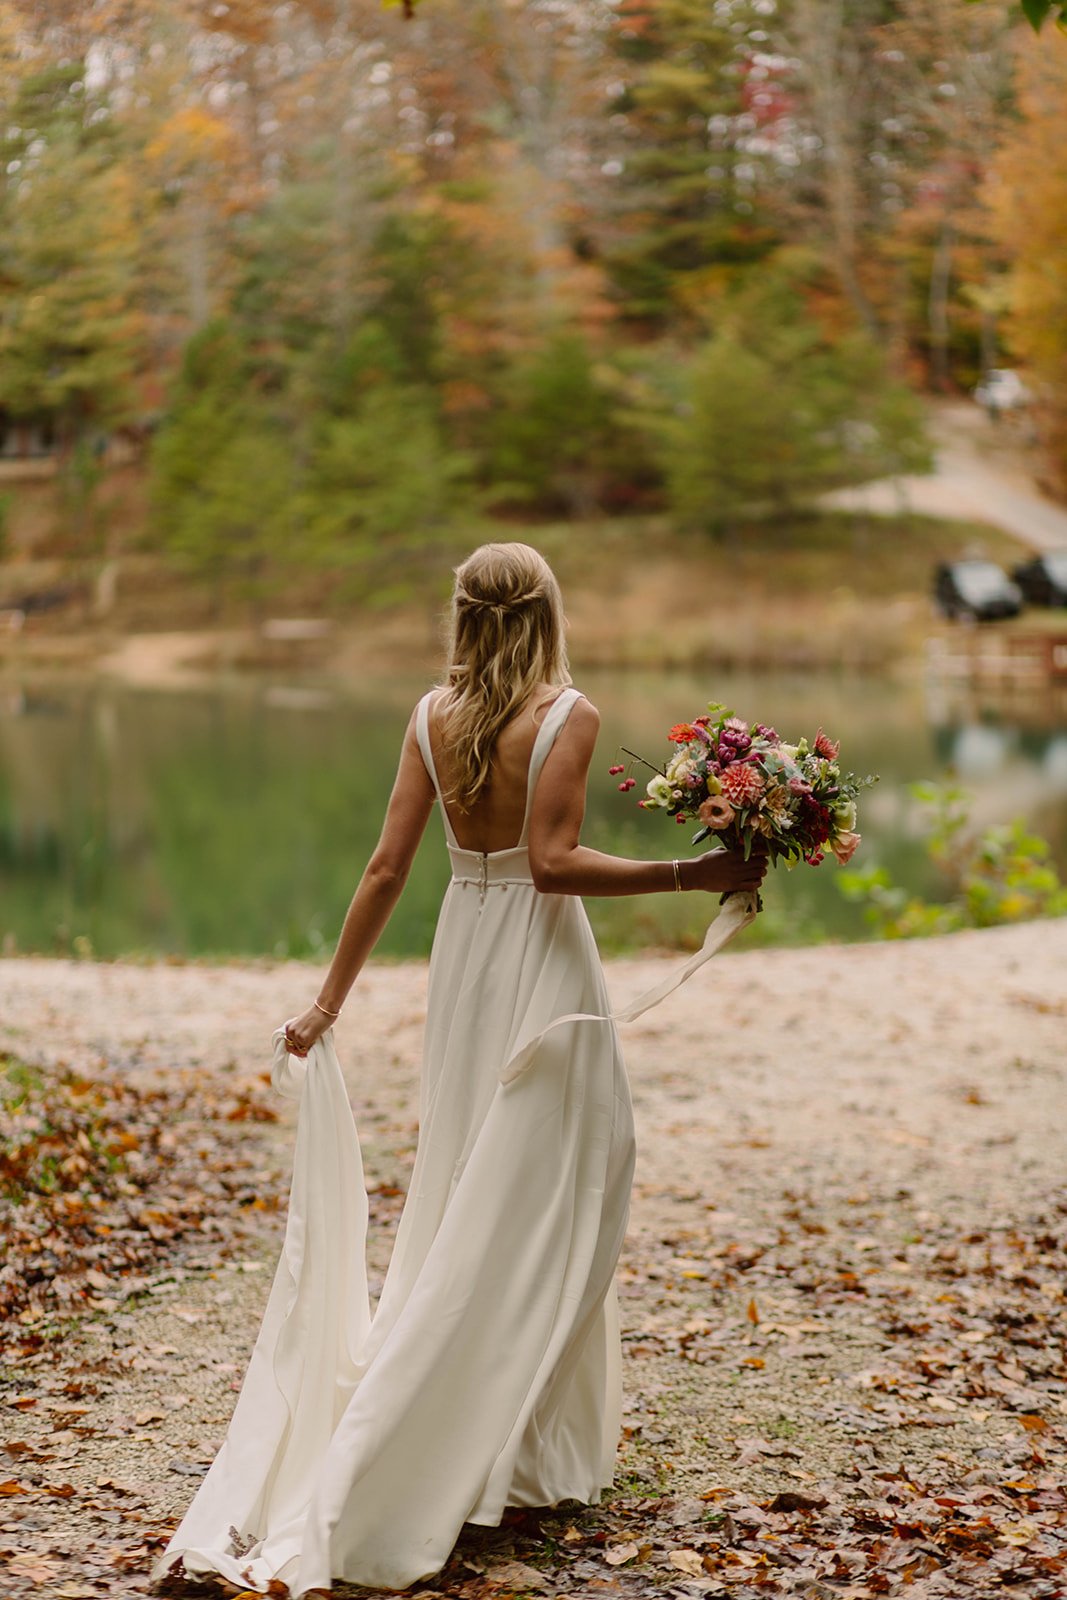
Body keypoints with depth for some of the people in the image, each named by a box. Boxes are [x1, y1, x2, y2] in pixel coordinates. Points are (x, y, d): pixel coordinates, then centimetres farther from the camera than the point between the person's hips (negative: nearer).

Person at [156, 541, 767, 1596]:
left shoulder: (434, 714, 2)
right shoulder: (567, 714, -12)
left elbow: (388, 867, 0)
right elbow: (553, 862, -21)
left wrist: (330, 998, 6)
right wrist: (691, 875, -16)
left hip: (464, 947, 6)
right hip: (542, 962, -6)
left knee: (465, 1198, 16)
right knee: (531, 1206, 1)